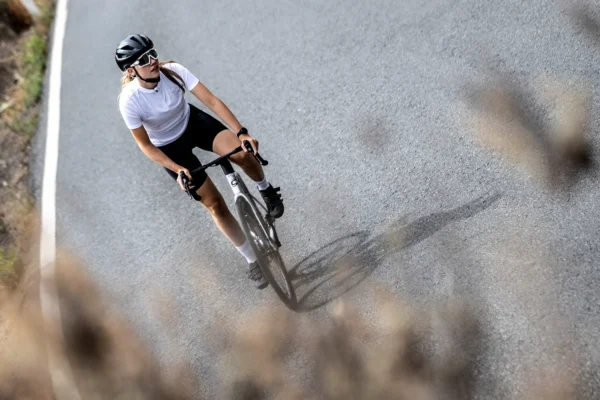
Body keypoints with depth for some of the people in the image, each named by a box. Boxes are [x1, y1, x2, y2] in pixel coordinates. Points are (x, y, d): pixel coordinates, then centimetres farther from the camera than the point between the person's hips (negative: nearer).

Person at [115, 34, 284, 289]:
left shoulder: (173, 71, -23)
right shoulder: (129, 101, -27)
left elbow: (212, 101, -25)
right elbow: (145, 145, -16)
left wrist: (241, 132, -35)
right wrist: (177, 169, -27)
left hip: (193, 122, 2)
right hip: (170, 147, -2)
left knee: (244, 155, -28)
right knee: (215, 205, -4)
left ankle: (266, 190, 8)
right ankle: (253, 261, 13)